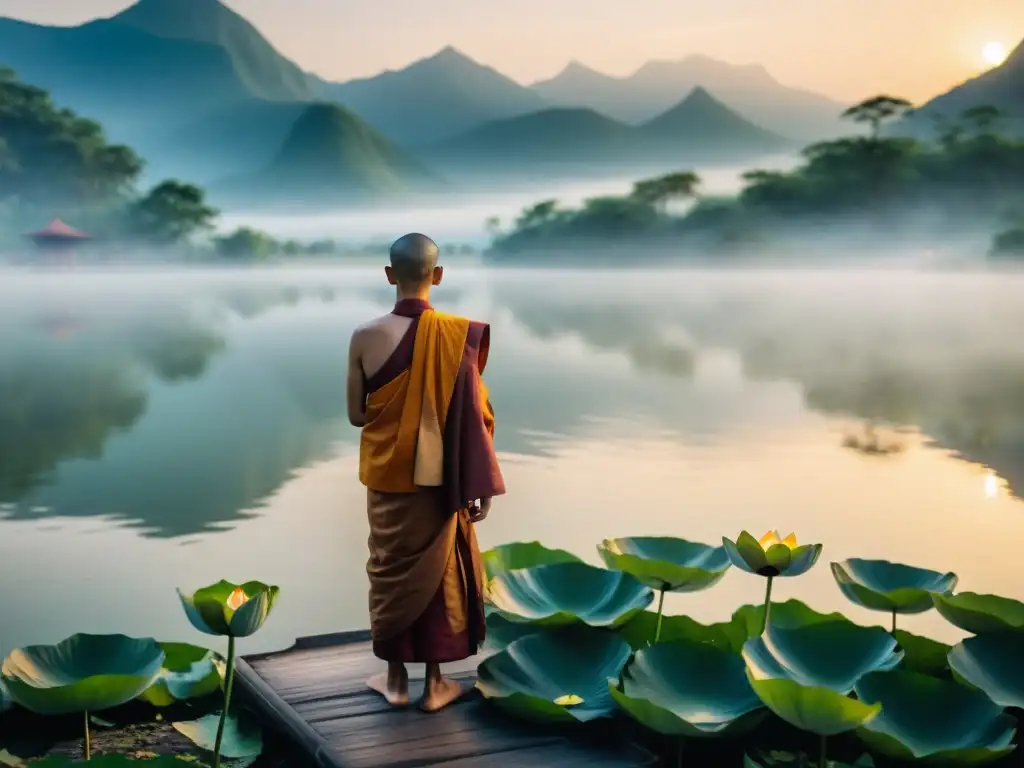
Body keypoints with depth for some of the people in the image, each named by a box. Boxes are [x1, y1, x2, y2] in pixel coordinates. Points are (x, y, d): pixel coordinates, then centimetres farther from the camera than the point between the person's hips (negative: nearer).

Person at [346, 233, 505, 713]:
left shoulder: (365, 337, -11)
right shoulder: (459, 335, -13)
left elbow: (355, 414, -3)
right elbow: (473, 417, -10)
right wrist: (479, 487, -1)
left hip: (386, 477, 1)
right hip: (438, 478, 0)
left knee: (389, 568, 15)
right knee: (439, 572, 13)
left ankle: (395, 677, 25)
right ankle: (435, 682, 22)